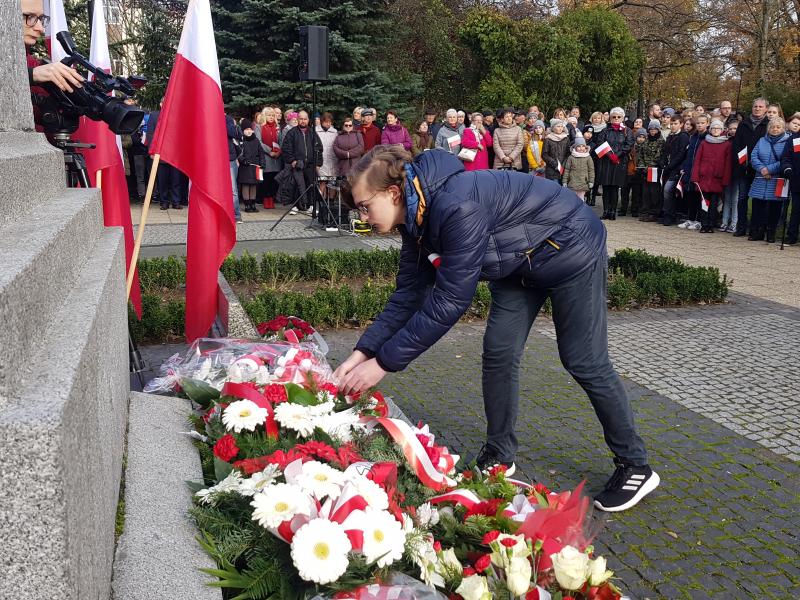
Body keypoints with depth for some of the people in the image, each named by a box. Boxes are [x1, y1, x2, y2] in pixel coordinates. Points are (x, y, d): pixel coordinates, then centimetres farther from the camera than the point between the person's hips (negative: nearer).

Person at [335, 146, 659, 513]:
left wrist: (384, 362, -31)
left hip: (570, 249, -8)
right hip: (520, 262, 8)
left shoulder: (456, 207, -37)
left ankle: (635, 466, 16)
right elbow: (408, 294, -4)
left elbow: (448, 302, -35)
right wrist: (363, 352, -11)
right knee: (499, 353, 3)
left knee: (585, 362, -2)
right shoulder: (416, 216, -8)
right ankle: (499, 457, 19)